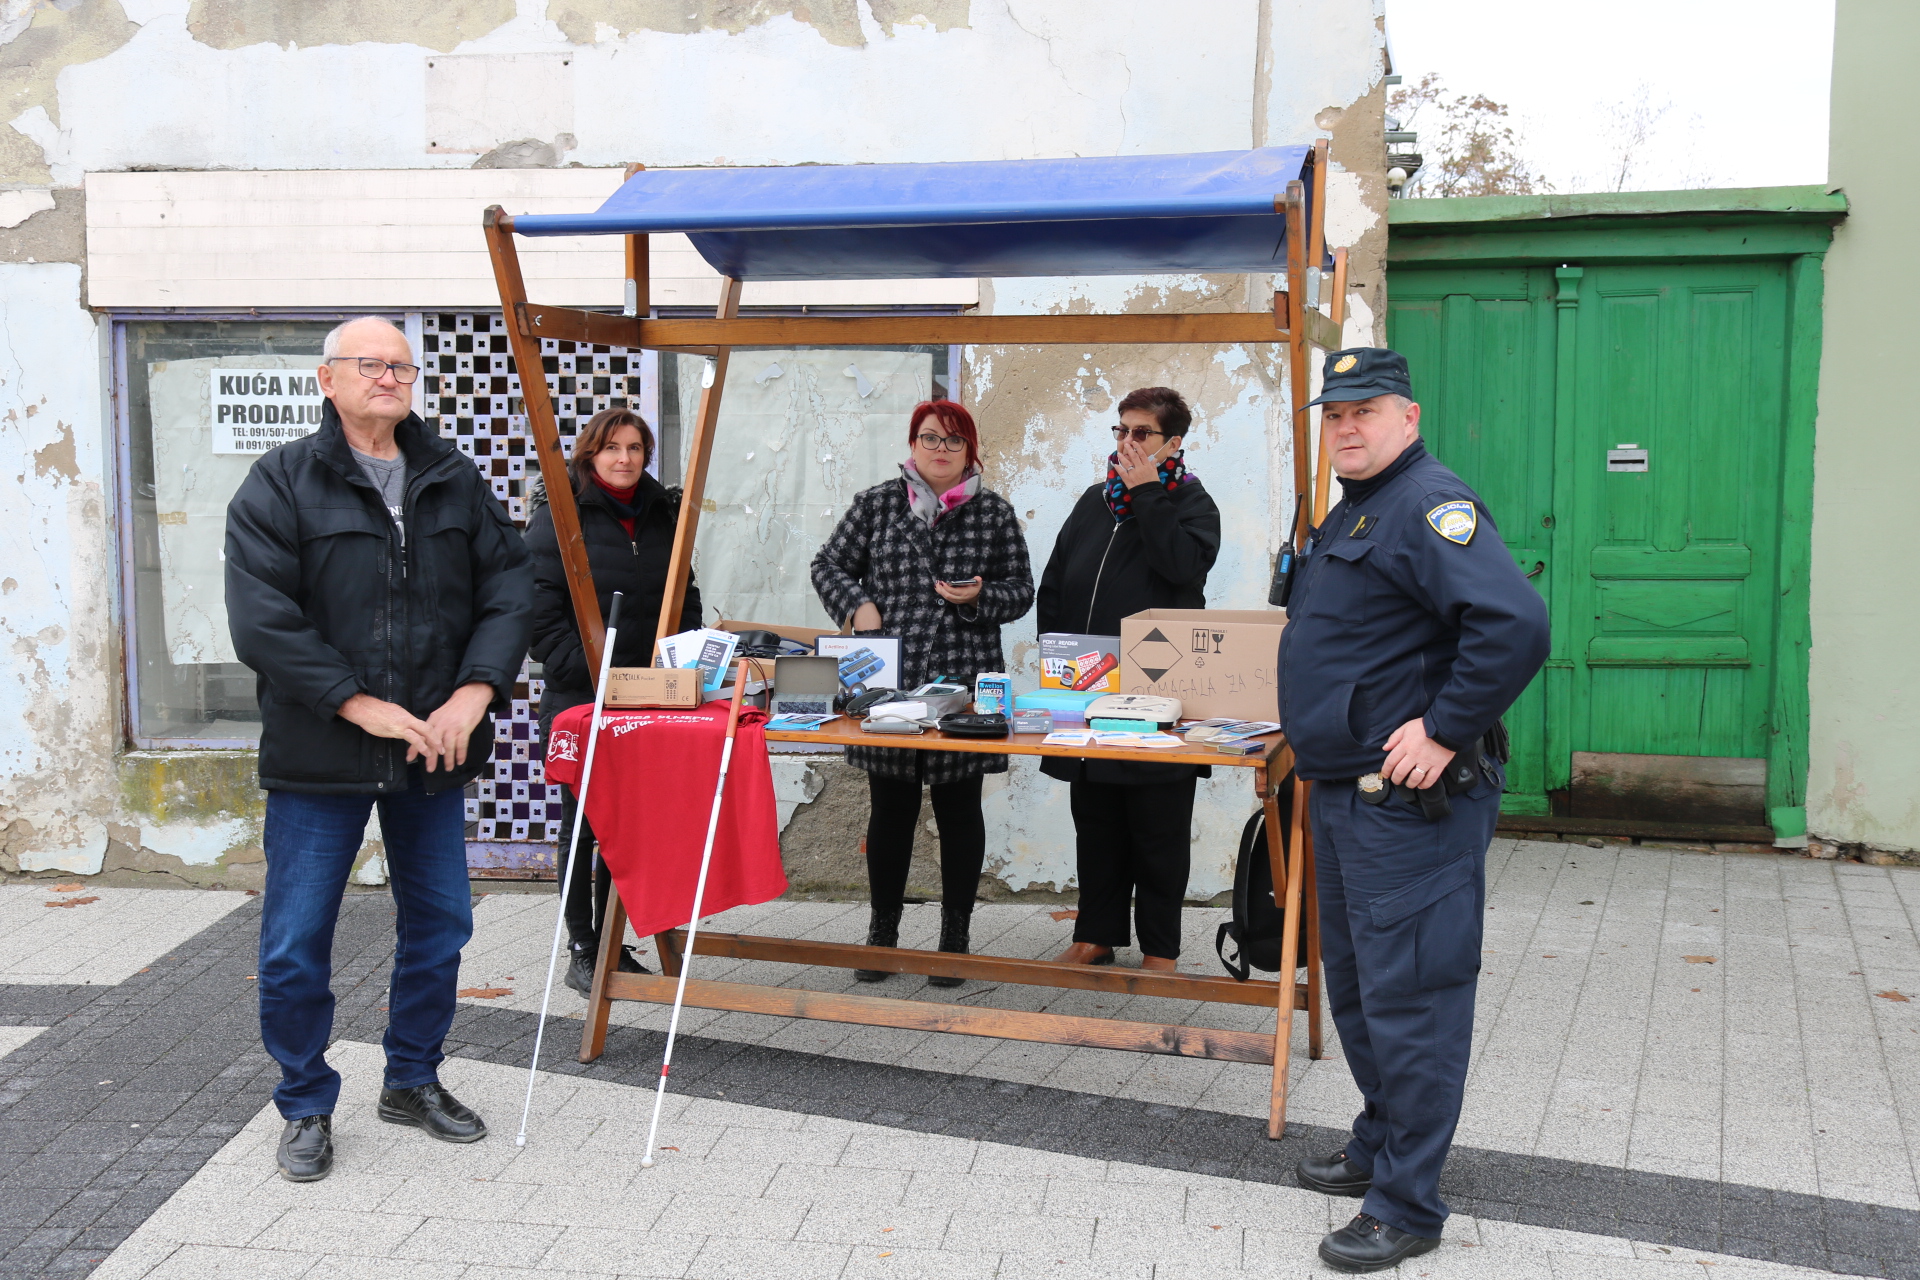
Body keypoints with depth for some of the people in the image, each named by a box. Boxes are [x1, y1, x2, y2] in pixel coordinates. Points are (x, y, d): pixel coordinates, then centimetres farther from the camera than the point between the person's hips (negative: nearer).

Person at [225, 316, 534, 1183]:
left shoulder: (455, 483, 8)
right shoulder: (280, 484, -5)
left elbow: (509, 591, 4)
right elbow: (260, 621, -14)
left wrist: (473, 694, -12)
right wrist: (361, 705, -19)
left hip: (432, 752, 4)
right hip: (318, 754, -4)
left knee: (439, 925, 14)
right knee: (295, 946, 1)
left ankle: (413, 1079, 33)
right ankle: (306, 1108, 20)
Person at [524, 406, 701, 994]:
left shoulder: (663, 514, 13)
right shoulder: (560, 515, -5)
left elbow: (684, 600, 18)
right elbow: (540, 609, -11)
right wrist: (588, 674, -19)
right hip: (580, 699, -5)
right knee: (583, 824, 2)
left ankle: (613, 944, 20)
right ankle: (581, 952, 11)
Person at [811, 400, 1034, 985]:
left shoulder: (994, 512, 6)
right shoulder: (876, 504, 6)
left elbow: (1022, 589, 9)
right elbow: (828, 565, 12)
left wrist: (980, 597, -11)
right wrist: (858, 606, -6)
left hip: (964, 683, 0)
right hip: (888, 681, 0)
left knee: (959, 808, 6)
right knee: (891, 806, 8)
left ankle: (955, 939, 17)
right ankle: (882, 932, 22)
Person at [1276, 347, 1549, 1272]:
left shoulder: (1429, 506, -17)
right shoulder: (1351, 514, 16)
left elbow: (1515, 623, -31)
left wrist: (1445, 732, -26)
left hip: (1412, 806, -11)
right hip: (1343, 796, 11)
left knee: (1407, 998, -4)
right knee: (1355, 985, 21)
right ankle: (1380, 1144, 36)